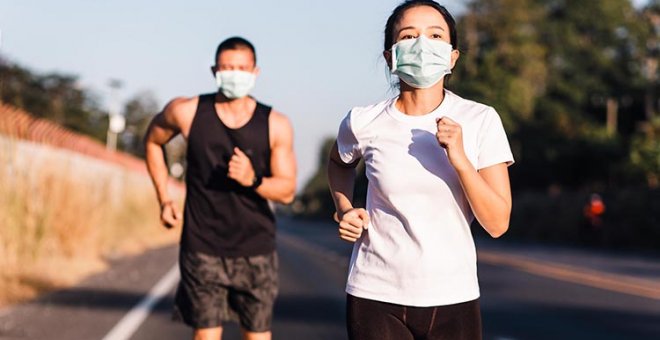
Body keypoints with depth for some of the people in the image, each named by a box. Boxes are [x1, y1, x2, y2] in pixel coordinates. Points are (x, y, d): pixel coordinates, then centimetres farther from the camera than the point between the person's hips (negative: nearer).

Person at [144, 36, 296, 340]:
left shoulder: (275, 125, -4)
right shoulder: (187, 112, -5)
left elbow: (287, 191, -2)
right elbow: (153, 140, 16)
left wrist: (253, 179, -23)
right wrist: (164, 199, 10)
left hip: (255, 251, 1)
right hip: (202, 249, -1)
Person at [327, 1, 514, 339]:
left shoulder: (480, 121, -6)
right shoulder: (364, 123, -5)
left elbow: (497, 223, -8)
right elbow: (339, 163, 20)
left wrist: (459, 158, -19)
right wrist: (344, 208, 2)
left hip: (453, 299, 1)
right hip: (375, 297, 0)